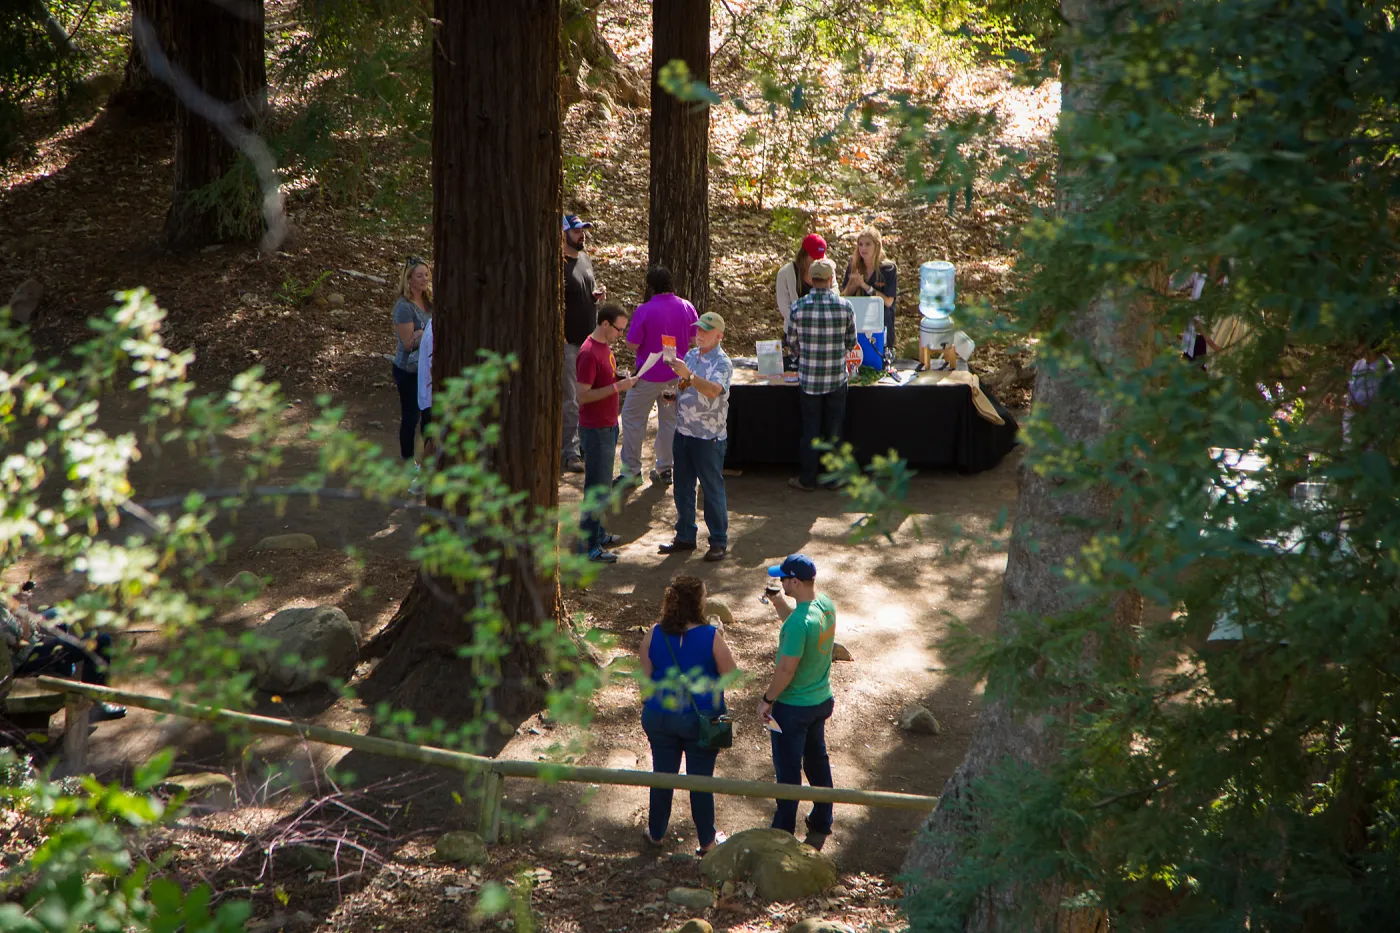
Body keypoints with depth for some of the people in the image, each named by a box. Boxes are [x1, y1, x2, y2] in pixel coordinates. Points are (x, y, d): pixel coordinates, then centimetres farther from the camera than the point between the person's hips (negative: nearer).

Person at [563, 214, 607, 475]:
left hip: (590, 338, 7)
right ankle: (569, 452, 1)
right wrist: (559, 335, -21)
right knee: (570, 400, -4)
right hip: (569, 342, -7)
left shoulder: (585, 259, 11)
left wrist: (598, 296, 2)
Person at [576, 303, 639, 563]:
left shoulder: (604, 346, 9)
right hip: (595, 430, -10)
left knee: (603, 485, 18)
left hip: (608, 426, 10)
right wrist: (617, 387, -26)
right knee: (597, 487, -5)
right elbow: (582, 395, -25)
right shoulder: (589, 353, -22)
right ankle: (590, 546, 1)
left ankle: (597, 533, 29)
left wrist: (622, 380, 5)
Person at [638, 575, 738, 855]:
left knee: (663, 774, 18)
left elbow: (646, 677, -1)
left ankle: (656, 832, 34)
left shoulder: (654, 635, -10)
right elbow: (730, 674, -10)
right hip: (702, 717, -3)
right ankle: (706, 839, 25)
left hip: (660, 715, 3)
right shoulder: (711, 637, -19)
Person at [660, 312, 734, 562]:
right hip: (684, 430, 8)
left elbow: (714, 390, -33)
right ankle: (685, 536, 26)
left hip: (708, 436, -8)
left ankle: (719, 541, 10)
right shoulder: (691, 356, 10)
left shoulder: (721, 362, -14)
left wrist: (688, 375, -42)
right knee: (682, 487, 14)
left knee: (712, 489, 1)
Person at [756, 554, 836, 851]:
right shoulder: (826, 605, -5)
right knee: (818, 761, 23)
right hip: (822, 700, 8)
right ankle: (821, 825, 37)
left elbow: (786, 669, -26)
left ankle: (783, 833, 20)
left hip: (793, 707, -8)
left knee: (788, 771, 7)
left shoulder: (800, 622, -31)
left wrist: (767, 699, -13)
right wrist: (779, 604, 3)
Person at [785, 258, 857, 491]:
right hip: (837, 379, 0)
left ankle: (808, 479, 15)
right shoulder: (845, 306, -10)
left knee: (810, 429, 10)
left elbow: (792, 342, 1)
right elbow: (851, 342, 2)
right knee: (833, 429, 12)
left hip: (809, 378, 0)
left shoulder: (798, 307, -10)